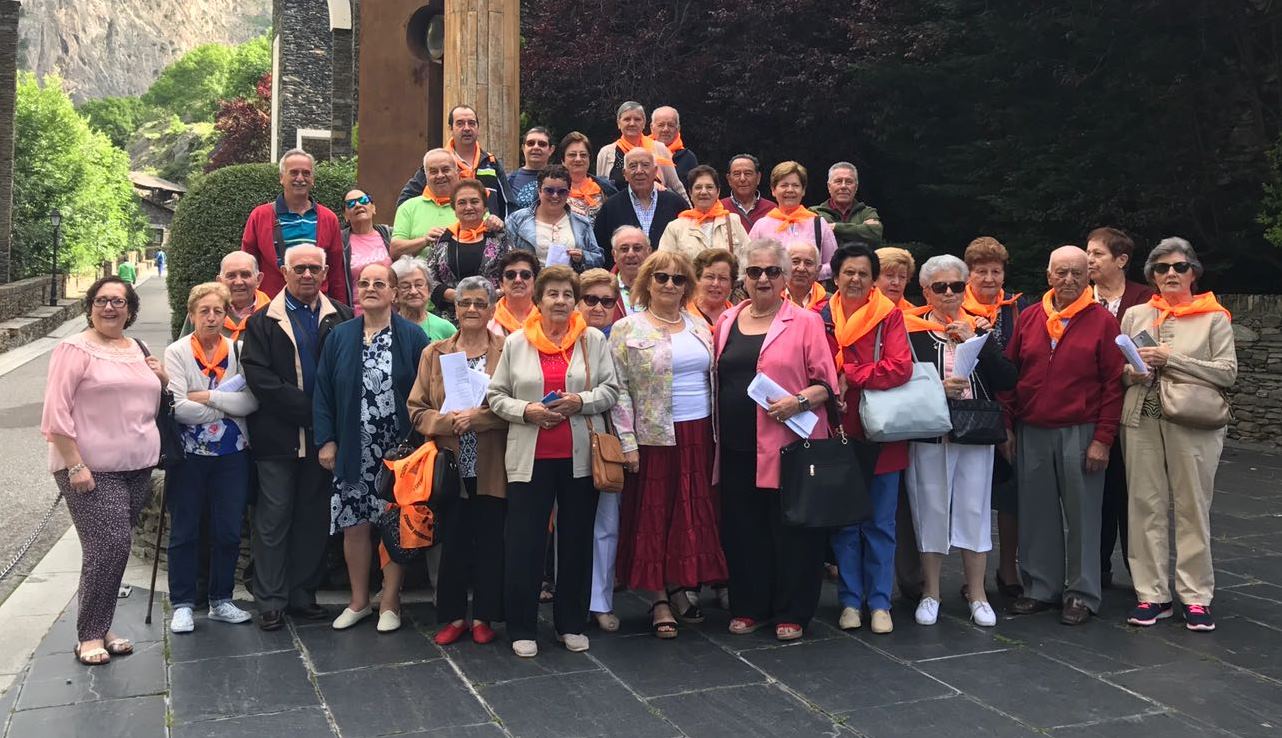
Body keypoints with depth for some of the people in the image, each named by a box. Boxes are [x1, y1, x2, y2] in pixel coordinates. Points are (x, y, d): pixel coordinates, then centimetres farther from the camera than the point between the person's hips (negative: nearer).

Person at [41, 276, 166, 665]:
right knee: (109, 546, -12)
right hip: (91, 470, -6)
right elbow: (56, 412, -10)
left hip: (137, 469, 6)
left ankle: (100, 628, 21)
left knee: (114, 549, 10)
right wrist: (75, 466, -17)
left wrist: (162, 378, 5)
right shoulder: (75, 349, -5)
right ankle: (90, 635, 2)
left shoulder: (138, 350, 14)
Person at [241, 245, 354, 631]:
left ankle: (303, 594, 19)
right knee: (274, 519, 3)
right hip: (277, 436, -2)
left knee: (313, 517, 9)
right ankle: (270, 602, 11)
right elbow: (260, 378, -9)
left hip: (322, 435, 2)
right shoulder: (263, 322, 2)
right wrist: (309, 408, -15)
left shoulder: (341, 318, 6)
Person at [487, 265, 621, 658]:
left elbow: (611, 390, 3)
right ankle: (521, 628, 14)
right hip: (530, 457, -1)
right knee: (524, 542, 1)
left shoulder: (593, 340, 5)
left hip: (580, 457, 1)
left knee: (577, 540, 9)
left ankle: (571, 624, 23)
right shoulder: (516, 342, 5)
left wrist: (581, 401, -14)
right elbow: (496, 396, 5)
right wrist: (526, 410, -12)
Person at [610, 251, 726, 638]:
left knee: (693, 514, 9)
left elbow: (714, 379, 15)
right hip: (654, 437, -4)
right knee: (653, 515, 2)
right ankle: (658, 600, 12)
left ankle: (678, 589, 23)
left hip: (699, 435, 5)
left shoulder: (699, 326, 11)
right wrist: (627, 443, -12)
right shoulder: (626, 330, -3)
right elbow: (619, 390, -7)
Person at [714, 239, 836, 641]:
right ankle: (748, 607, 24)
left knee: (791, 530, 2)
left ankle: (791, 613, 15)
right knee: (741, 530, 10)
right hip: (737, 446, 4)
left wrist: (799, 401, -19)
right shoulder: (727, 321, 12)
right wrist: (717, 431, 10)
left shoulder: (805, 322, -1)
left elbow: (826, 382, -1)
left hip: (789, 443, -4)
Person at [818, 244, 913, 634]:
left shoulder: (889, 316, -2)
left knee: (880, 524, 7)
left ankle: (879, 602, 17)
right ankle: (850, 601, 20)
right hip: (837, 434, 1)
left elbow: (900, 367, -15)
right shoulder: (820, 318, 2)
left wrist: (849, 376, -14)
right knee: (844, 523, 9)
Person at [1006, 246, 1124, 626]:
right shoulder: (1028, 318, 8)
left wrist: (1102, 439, -9)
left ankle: (1082, 594, 15)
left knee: (1081, 514, 3)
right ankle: (1041, 588, 21)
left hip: (1080, 433, -3)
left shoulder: (1102, 321, -1)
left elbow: (1113, 384, -4)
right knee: (1037, 514, 9)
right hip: (1031, 433, 3)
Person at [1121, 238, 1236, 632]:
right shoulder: (1135, 315, 12)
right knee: (1146, 507, 3)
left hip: (1193, 425, -2)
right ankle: (1152, 594, 11)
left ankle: (1196, 597, 10)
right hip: (1142, 421, 3)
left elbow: (1227, 373, -4)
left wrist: (1171, 359, -10)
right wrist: (1133, 370, -8)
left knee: (1192, 508, 1)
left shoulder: (1214, 317, 4)